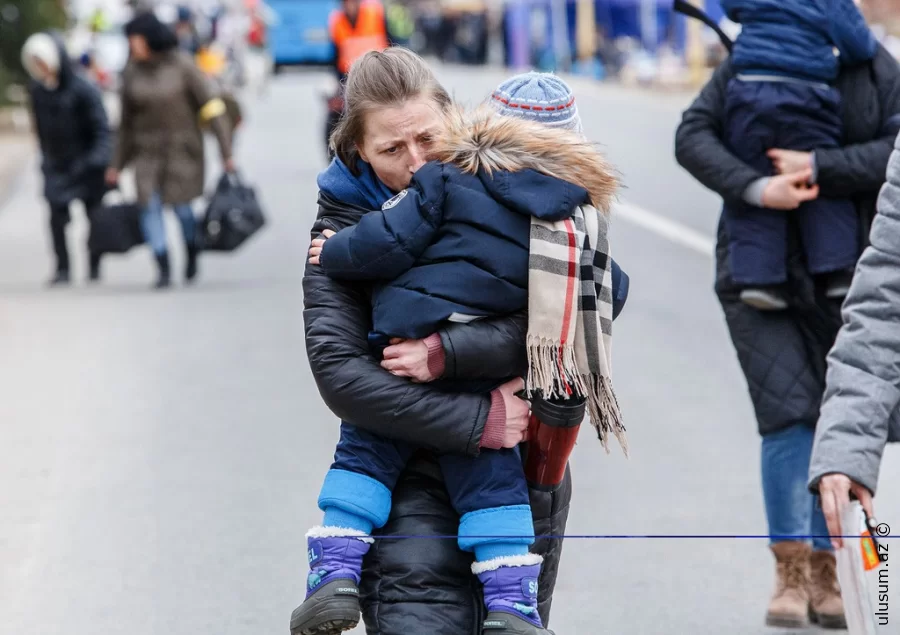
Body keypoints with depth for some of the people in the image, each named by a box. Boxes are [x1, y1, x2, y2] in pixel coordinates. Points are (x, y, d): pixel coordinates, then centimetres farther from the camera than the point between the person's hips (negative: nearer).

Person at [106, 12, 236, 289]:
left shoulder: (182, 66, -10)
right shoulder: (131, 73, 2)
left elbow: (211, 107, -9)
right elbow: (126, 123, 13)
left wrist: (226, 152, -13)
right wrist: (117, 164, 14)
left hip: (183, 148, -3)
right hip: (147, 150, 3)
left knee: (181, 206, -1)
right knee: (150, 206, -11)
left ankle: (192, 256, 28)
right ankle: (164, 271, -7)